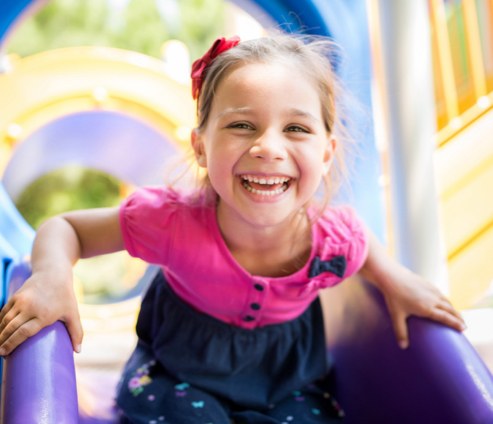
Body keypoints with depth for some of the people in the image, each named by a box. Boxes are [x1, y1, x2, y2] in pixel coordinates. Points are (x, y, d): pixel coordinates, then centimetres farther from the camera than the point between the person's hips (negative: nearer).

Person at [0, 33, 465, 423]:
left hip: (288, 382, 3)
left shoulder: (334, 238, -23)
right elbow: (65, 227, -18)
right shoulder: (172, 222, -32)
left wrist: (395, 279, -10)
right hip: (181, 374, -2)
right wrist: (53, 275, -37)